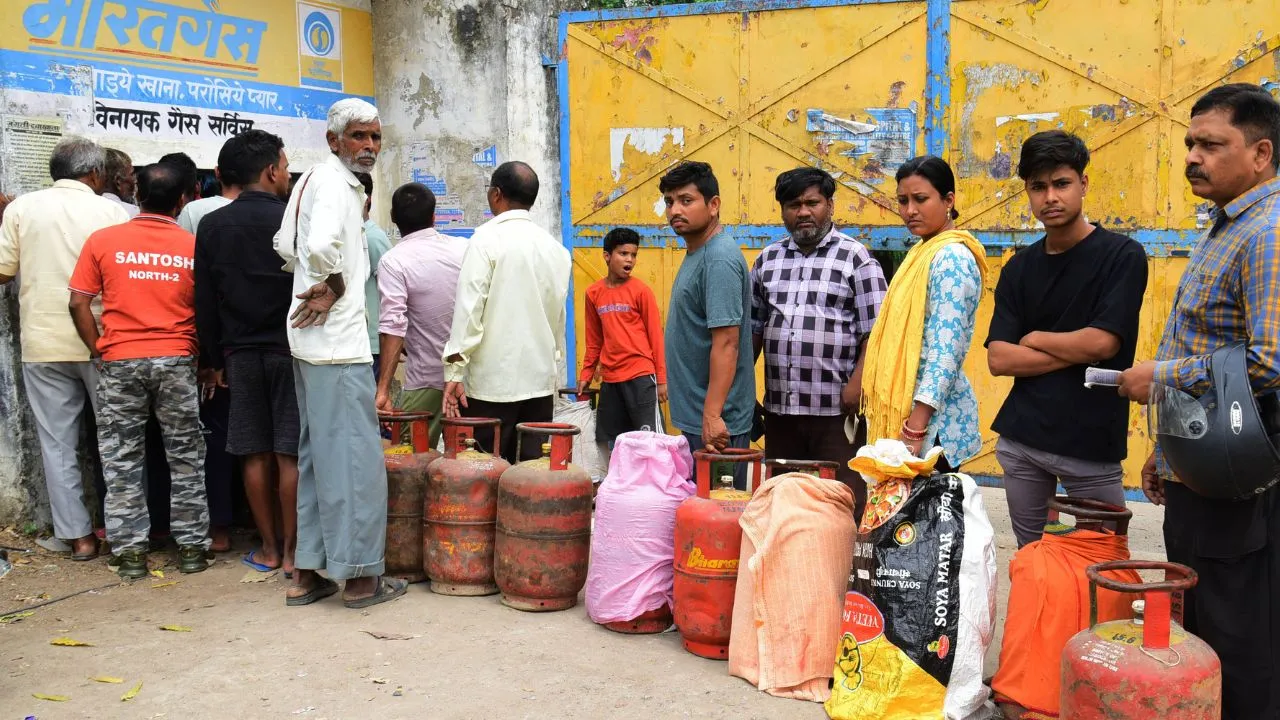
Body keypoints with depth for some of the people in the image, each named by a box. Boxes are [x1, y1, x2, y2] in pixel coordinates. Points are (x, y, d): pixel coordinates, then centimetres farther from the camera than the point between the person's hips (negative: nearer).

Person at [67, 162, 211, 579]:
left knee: (122, 458, 9)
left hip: (120, 362, 0)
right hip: (177, 361, 0)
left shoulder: (103, 241, -1)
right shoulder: (193, 247, -3)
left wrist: (99, 351, 7)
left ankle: (130, 550, 12)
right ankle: (192, 546, 14)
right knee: (185, 457, 10)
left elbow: (78, 302, -2)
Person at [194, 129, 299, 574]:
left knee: (255, 456, 8)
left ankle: (268, 549, 15)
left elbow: (204, 301, 6)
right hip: (290, 350, -4)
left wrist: (212, 360, 11)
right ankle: (291, 550, 5)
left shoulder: (211, 226, 5)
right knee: (290, 454, 0)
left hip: (241, 353, 4)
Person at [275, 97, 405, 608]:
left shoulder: (313, 179, 17)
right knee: (357, 455, -3)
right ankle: (360, 575, 5)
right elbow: (322, 244, -31)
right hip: (338, 340, -10)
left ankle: (306, 572, 20)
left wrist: (316, 285, 13)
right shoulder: (336, 182, -13)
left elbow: (285, 246, 22)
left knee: (318, 452, 14)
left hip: (313, 339, 10)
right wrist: (333, 286, -15)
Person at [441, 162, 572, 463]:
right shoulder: (556, 249, 10)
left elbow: (468, 309, -12)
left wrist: (454, 371, -10)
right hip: (541, 381, 5)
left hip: (493, 383, -5)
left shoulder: (488, 238, -6)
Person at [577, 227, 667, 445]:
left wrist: (662, 378, -5)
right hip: (610, 379, 5)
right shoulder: (593, 293, 8)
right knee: (614, 442, 10)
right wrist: (586, 374, 14)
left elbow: (655, 335, -3)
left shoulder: (641, 290, -4)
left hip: (641, 376, -4)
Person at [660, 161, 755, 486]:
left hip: (714, 421, -10)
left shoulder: (719, 259, -18)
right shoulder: (696, 254, 13)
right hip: (694, 414, 10)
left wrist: (712, 415, -26)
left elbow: (726, 343, -24)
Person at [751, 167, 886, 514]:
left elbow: (875, 329, -5)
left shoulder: (855, 257, -1)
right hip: (779, 407, 5)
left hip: (836, 408, -5)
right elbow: (753, 327, 16)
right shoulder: (767, 259, 13)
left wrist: (857, 382, -15)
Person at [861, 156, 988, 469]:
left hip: (933, 420, -9)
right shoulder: (923, 252, 15)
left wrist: (916, 427, -24)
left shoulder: (952, 258, -14)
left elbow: (945, 352, -21)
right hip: (903, 410, 9)